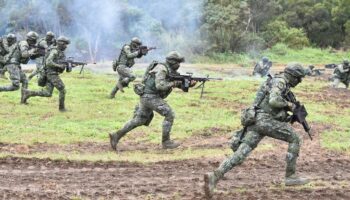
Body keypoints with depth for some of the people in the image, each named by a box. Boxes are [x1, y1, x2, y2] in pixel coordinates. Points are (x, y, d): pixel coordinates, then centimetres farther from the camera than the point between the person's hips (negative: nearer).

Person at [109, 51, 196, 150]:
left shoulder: (171, 71, 15)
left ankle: (116, 136, 11)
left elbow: (181, 84, 15)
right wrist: (174, 83, -16)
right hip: (150, 96, -10)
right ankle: (166, 141, -4)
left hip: (147, 97, 10)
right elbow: (160, 86, -26)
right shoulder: (161, 69, -15)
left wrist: (190, 84, -4)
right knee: (169, 115, -8)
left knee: (139, 120, 13)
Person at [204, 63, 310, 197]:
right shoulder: (279, 81, -4)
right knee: (294, 139, 7)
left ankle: (215, 176, -22)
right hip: (265, 120, -9)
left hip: (255, 121, 9)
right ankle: (290, 176, 9)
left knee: (240, 153, -5)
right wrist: (289, 105, -4)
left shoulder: (279, 83, 28)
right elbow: (274, 101, -20)